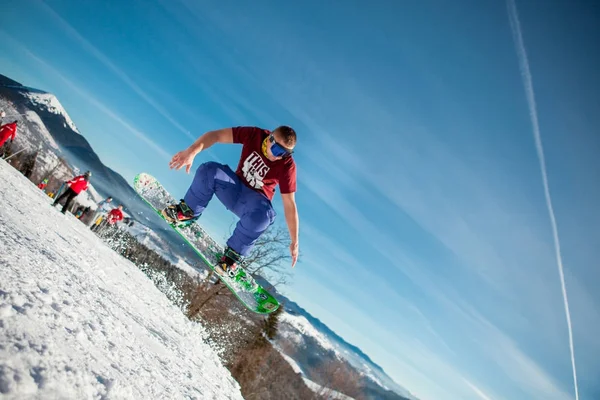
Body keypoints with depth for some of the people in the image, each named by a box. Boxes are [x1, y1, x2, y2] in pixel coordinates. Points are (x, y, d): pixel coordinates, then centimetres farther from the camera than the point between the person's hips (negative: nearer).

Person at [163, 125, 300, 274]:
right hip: (234, 189, 2)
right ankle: (188, 212, -3)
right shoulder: (255, 135, -17)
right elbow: (216, 135, -18)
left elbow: (290, 204, -21)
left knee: (263, 215, -37)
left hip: (255, 200, -2)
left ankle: (234, 254, -13)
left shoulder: (287, 165, -22)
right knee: (210, 170, -26)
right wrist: (191, 151, -35)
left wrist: (294, 242, -21)